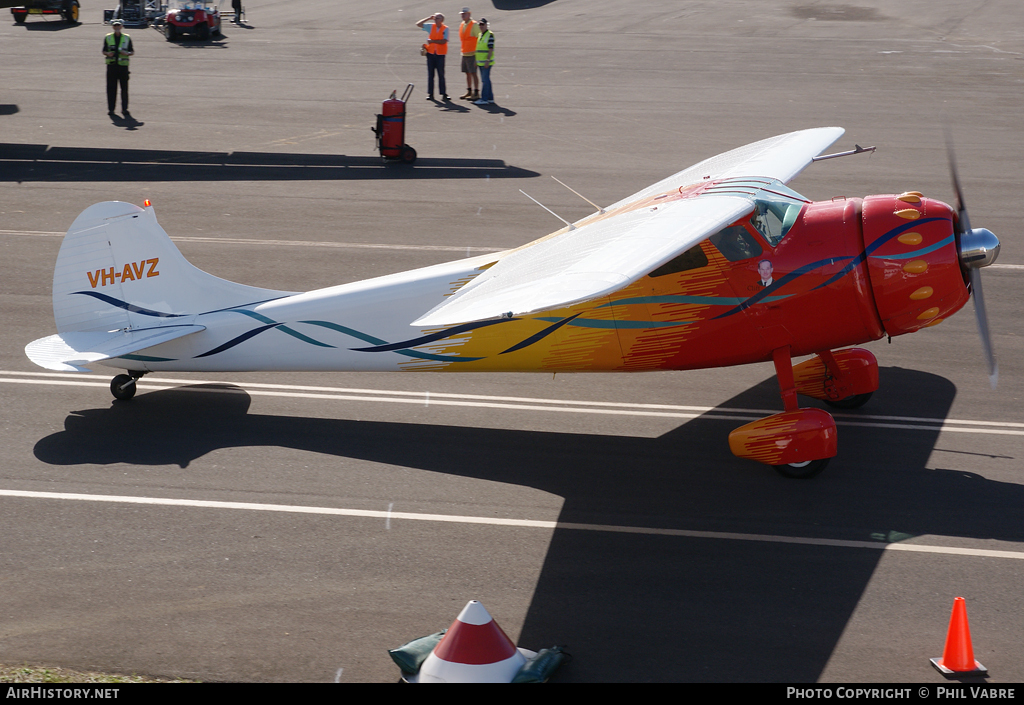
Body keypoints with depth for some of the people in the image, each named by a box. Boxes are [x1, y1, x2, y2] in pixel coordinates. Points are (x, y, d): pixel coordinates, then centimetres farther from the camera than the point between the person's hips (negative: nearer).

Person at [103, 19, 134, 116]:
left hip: (123, 65, 0)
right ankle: (110, 108, 6)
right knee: (111, 88, 0)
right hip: (111, 65, 0)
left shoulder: (127, 38, 9)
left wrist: (127, 53, -10)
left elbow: (132, 52, 11)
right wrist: (108, 53, -11)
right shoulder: (108, 38, 9)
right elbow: (104, 51, 11)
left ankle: (124, 108, 10)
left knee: (124, 88, 1)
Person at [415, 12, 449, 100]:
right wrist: (429, 18, 4)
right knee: (430, 74, 4)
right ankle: (430, 94, 7)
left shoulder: (445, 29, -3)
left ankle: (444, 94, -1)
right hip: (431, 53, 3)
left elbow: (444, 41, -13)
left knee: (441, 75, -2)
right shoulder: (431, 27, 7)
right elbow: (418, 24, 8)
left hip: (440, 54, -3)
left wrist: (433, 41, -12)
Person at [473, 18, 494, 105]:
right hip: (480, 62, 9)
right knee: (486, 80, 11)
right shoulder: (480, 35, 17)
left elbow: (491, 49, -16)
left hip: (486, 63, -9)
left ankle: (484, 99, -10)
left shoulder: (490, 35, -10)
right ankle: (490, 98, 15)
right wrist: (476, 61, 19)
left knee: (485, 80, -9)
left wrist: (488, 61, -22)